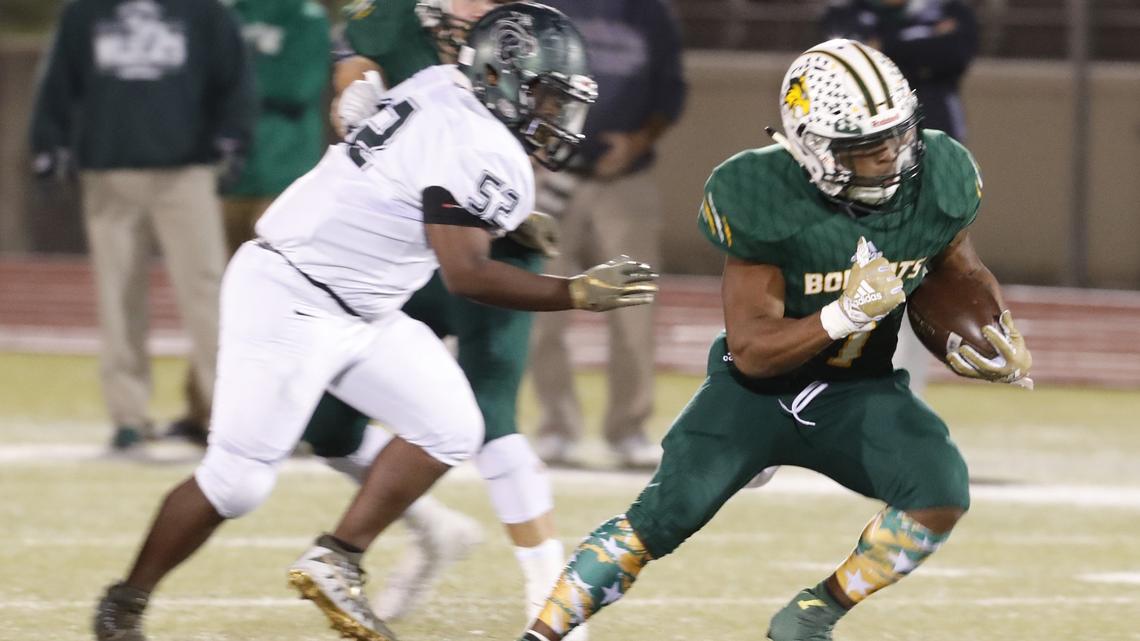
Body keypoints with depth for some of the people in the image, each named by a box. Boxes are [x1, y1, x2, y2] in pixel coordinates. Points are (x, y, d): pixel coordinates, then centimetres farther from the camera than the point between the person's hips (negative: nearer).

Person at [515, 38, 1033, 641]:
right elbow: (751, 351, -23)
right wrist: (843, 316, -37)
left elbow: (963, 270, 9)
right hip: (759, 384, -3)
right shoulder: (764, 201, -26)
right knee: (658, 519, -15)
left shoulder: (935, 181, -14)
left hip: (858, 392, 3)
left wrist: (1003, 337, -9)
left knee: (941, 495, -22)